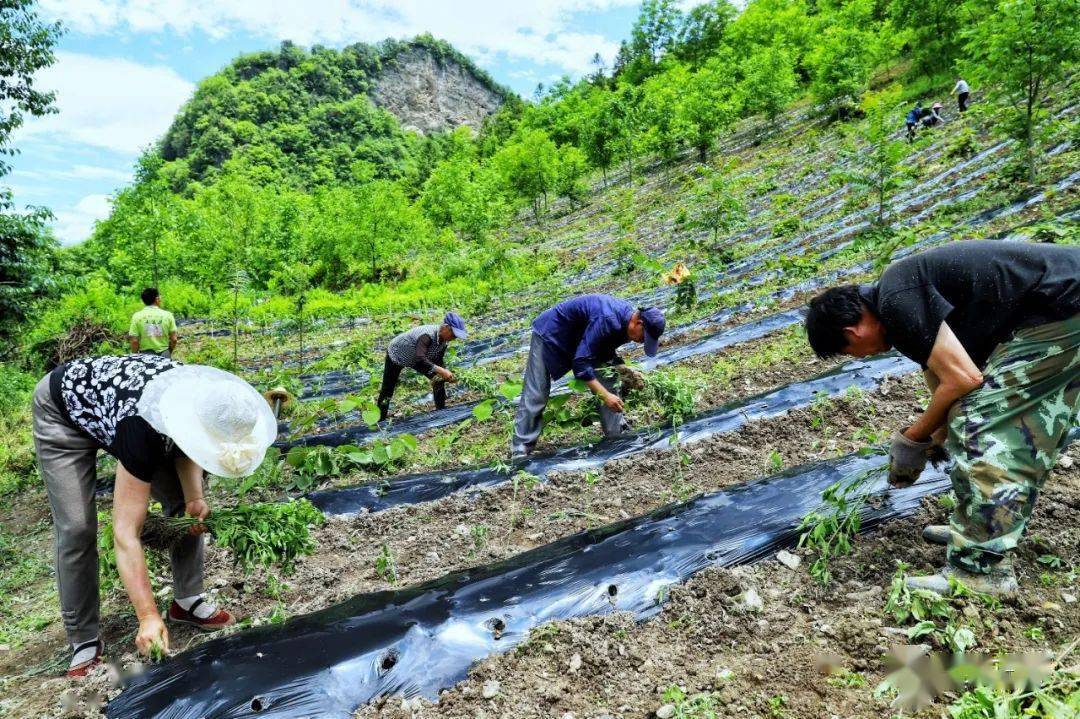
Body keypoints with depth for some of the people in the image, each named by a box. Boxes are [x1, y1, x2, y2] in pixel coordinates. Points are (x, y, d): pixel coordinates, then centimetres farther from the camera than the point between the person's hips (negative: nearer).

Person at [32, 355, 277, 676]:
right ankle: (84, 641, 1)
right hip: (64, 411, -5)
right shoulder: (143, 427, -44)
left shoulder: (211, 404, -28)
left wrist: (195, 498, -22)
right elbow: (126, 533, -41)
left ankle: (187, 601, 9)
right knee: (77, 528, -14)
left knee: (182, 503, -4)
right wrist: (148, 617, -42)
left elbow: (186, 447, -4)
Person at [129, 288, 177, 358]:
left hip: (145, 355, 0)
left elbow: (134, 341, -6)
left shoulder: (137, 316, -4)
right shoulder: (167, 315, -3)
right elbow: (173, 339, -2)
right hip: (164, 354, 0)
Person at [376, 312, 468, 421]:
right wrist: (441, 371, -55)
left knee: (439, 379, -5)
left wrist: (442, 375, -21)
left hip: (415, 359, 6)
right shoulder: (427, 335, -41)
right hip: (397, 355, -6)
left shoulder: (444, 339, -18)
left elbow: (438, 362, -5)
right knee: (387, 391, -1)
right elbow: (420, 359, -52)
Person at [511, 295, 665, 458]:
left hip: (578, 337, 9)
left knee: (607, 379, -1)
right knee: (535, 395, -10)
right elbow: (581, 362, -36)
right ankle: (520, 450, -4)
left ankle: (617, 435, 7)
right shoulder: (608, 320, -37)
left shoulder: (625, 320, -9)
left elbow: (606, 353, 7)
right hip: (550, 334, -8)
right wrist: (605, 395, -34)